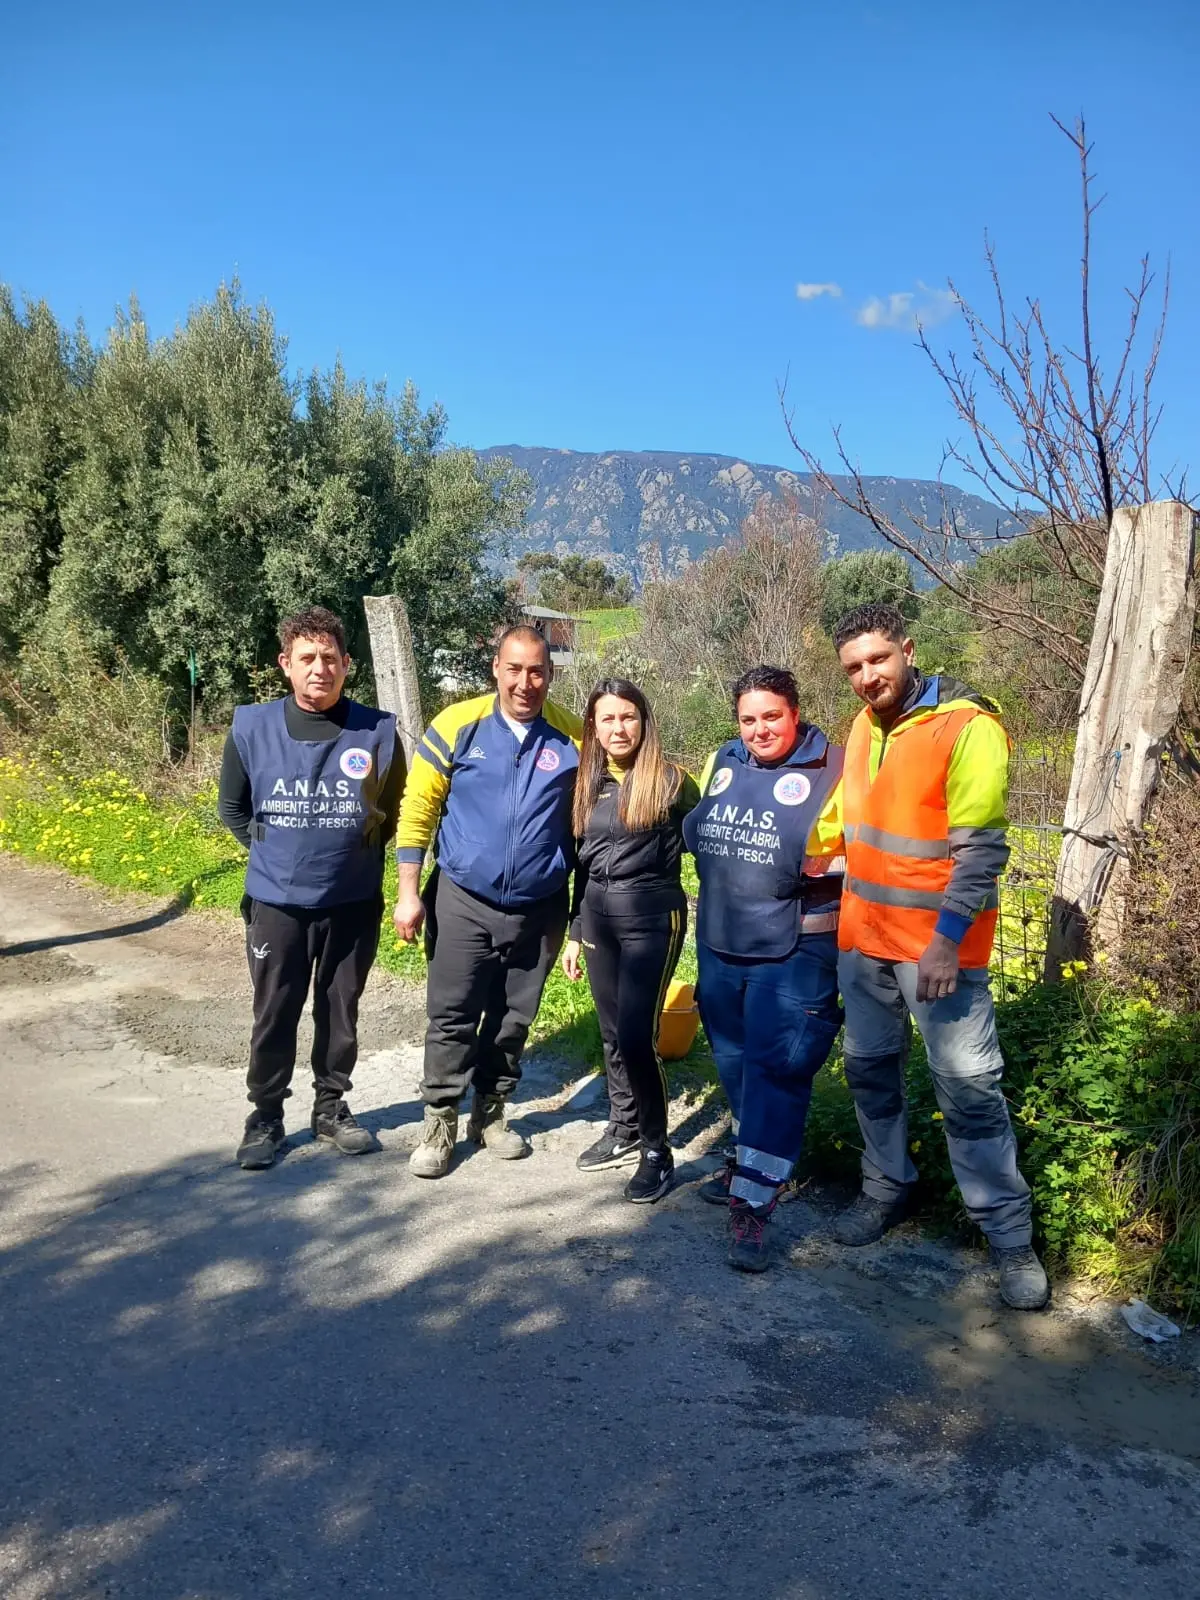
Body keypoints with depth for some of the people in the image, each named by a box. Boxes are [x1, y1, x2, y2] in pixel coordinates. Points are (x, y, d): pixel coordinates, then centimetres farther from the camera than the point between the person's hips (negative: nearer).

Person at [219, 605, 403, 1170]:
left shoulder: (377, 731, -9)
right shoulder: (252, 727, -7)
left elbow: (395, 809, 7)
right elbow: (232, 807, 9)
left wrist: (359, 851, 6)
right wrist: (275, 852, 6)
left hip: (353, 904, 0)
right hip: (276, 904, 0)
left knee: (340, 1014, 14)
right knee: (274, 1017, 10)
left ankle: (331, 1108, 32)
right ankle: (265, 1118, 27)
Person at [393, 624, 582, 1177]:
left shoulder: (573, 736, -4)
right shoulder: (458, 725, -8)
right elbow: (418, 809, -5)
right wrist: (409, 892, -8)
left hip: (539, 909, 2)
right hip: (463, 902, -1)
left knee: (514, 1019, 15)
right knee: (451, 1017, 6)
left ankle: (491, 1112, 33)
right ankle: (440, 1122, 22)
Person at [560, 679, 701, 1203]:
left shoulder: (670, 780, -8)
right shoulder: (588, 784, 8)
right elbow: (582, 864, 14)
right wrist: (574, 932, 14)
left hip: (652, 916, -5)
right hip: (598, 916, 6)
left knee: (636, 1036, -9)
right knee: (612, 1034, 13)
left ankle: (657, 1150, 6)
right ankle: (624, 1129, 30)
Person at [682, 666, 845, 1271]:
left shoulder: (830, 769, -8)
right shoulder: (721, 763, 9)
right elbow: (695, 834, 23)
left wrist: (830, 865, -21)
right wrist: (725, 876, 9)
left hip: (794, 950, -6)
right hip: (719, 944, 6)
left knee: (775, 1068, -6)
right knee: (734, 1060, 18)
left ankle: (751, 1203, 0)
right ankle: (753, 1160, 38)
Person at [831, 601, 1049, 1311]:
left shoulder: (969, 727, -15)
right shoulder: (865, 726, 7)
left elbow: (981, 850, -19)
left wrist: (946, 943, -23)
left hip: (939, 944, -6)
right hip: (864, 936, 7)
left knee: (969, 1087, -2)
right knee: (871, 1069, 16)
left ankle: (1010, 1234, 13)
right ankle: (888, 1187, 35)